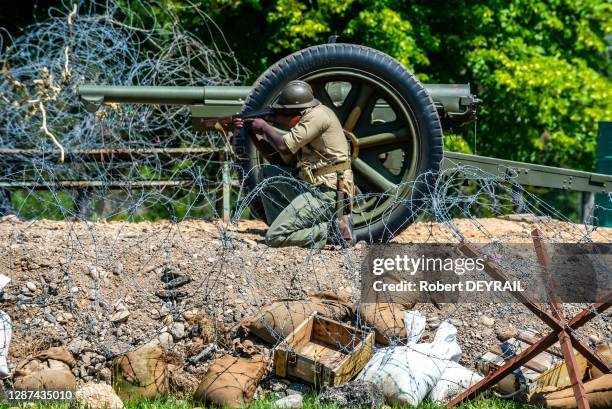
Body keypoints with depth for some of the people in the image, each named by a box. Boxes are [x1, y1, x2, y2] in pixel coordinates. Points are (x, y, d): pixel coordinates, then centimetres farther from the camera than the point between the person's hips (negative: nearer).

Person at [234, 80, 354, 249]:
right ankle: (285, 226, 10)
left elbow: (284, 147, -17)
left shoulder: (317, 115, -12)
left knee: (274, 238, -14)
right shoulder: (306, 119, 16)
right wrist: (252, 133, 16)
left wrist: (265, 127, 1)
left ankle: (333, 228, -10)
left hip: (327, 192, -10)